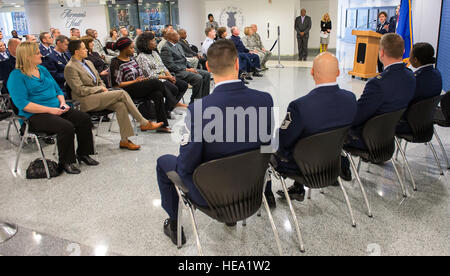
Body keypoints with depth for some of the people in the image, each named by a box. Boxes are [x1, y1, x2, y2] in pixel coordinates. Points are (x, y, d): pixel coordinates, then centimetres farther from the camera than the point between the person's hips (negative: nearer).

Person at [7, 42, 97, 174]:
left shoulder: (42, 69, 16)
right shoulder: (16, 76, -7)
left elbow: (58, 90, 22)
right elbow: (23, 104, -17)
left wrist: (62, 102, -1)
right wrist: (50, 110, -21)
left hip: (56, 109, 7)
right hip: (35, 115, -7)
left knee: (84, 119, -13)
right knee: (67, 127, -31)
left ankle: (83, 154, 1)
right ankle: (65, 162, -12)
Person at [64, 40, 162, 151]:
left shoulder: (88, 63, 18)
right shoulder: (70, 68, -8)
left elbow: (99, 80, 25)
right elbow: (80, 90, -15)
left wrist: (104, 89, 4)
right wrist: (100, 88, -9)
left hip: (98, 95, 8)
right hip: (87, 101, -8)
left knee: (120, 105, -22)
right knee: (122, 93, -21)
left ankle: (124, 140, -20)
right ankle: (144, 123, -14)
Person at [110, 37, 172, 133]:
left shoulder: (131, 58, 18)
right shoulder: (116, 63, -4)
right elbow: (116, 85, -11)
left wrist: (143, 79, 1)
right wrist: (135, 81, -11)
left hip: (140, 87, 7)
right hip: (127, 91, -7)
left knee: (158, 94, -25)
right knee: (155, 82, -24)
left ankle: (162, 125, -28)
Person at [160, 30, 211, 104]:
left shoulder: (178, 45, 20)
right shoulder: (166, 48, -10)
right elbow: (170, 65, -17)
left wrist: (191, 67, 5)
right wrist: (186, 70, -18)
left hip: (186, 68, 10)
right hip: (177, 72, -9)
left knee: (206, 74, -3)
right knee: (198, 78, -28)